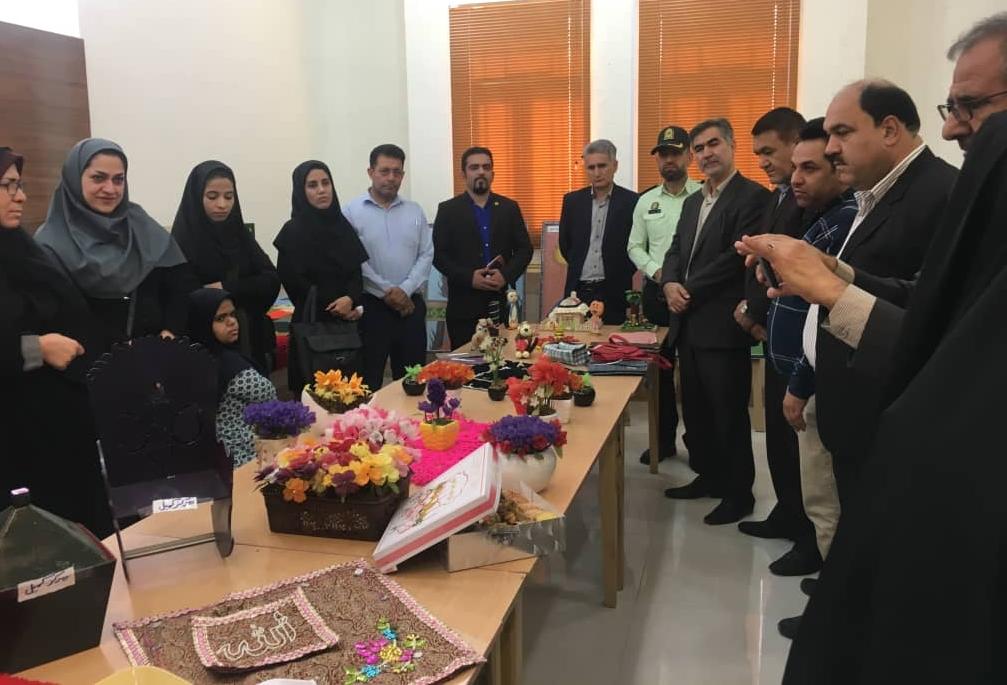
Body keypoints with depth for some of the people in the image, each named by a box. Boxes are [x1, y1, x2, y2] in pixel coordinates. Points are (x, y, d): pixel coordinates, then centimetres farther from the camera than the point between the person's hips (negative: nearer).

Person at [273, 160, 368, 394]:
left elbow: (356, 271, 6)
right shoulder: (293, 232, -5)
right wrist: (335, 308, -6)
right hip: (312, 323, -4)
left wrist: (350, 299, -15)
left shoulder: (342, 225, 10)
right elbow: (295, 282, -8)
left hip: (347, 321, 5)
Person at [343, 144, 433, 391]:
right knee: (369, 378, 2)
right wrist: (386, 292, -12)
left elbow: (426, 255, 4)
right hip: (370, 305, -3)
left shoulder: (415, 211, 10)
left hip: (411, 305, 4)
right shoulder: (351, 212, -2)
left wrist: (405, 290, -10)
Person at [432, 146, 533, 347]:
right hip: (464, 306, -2)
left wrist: (506, 275, -9)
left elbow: (524, 249, 8)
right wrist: (469, 278, -14)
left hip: (502, 304, 2)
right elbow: (438, 255, -1)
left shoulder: (509, 207, 10)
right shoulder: (448, 210, 4)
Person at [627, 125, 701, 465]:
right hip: (657, 292, 4)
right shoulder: (646, 201, 8)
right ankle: (664, 439, 23)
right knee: (660, 369, 11)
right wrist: (657, 272, -6)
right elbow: (634, 247, 10)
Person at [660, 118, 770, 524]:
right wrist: (670, 284, -5)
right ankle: (707, 476, 31)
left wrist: (688, 290, -13)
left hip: (722, 324, -8)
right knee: (695, 409, 16)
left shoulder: (752, 196, -8)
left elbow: (737, 256, -17)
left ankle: (739, 492, 16)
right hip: (689, 323, 8)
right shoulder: (693, 201, 19)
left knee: (729, 413, 2)